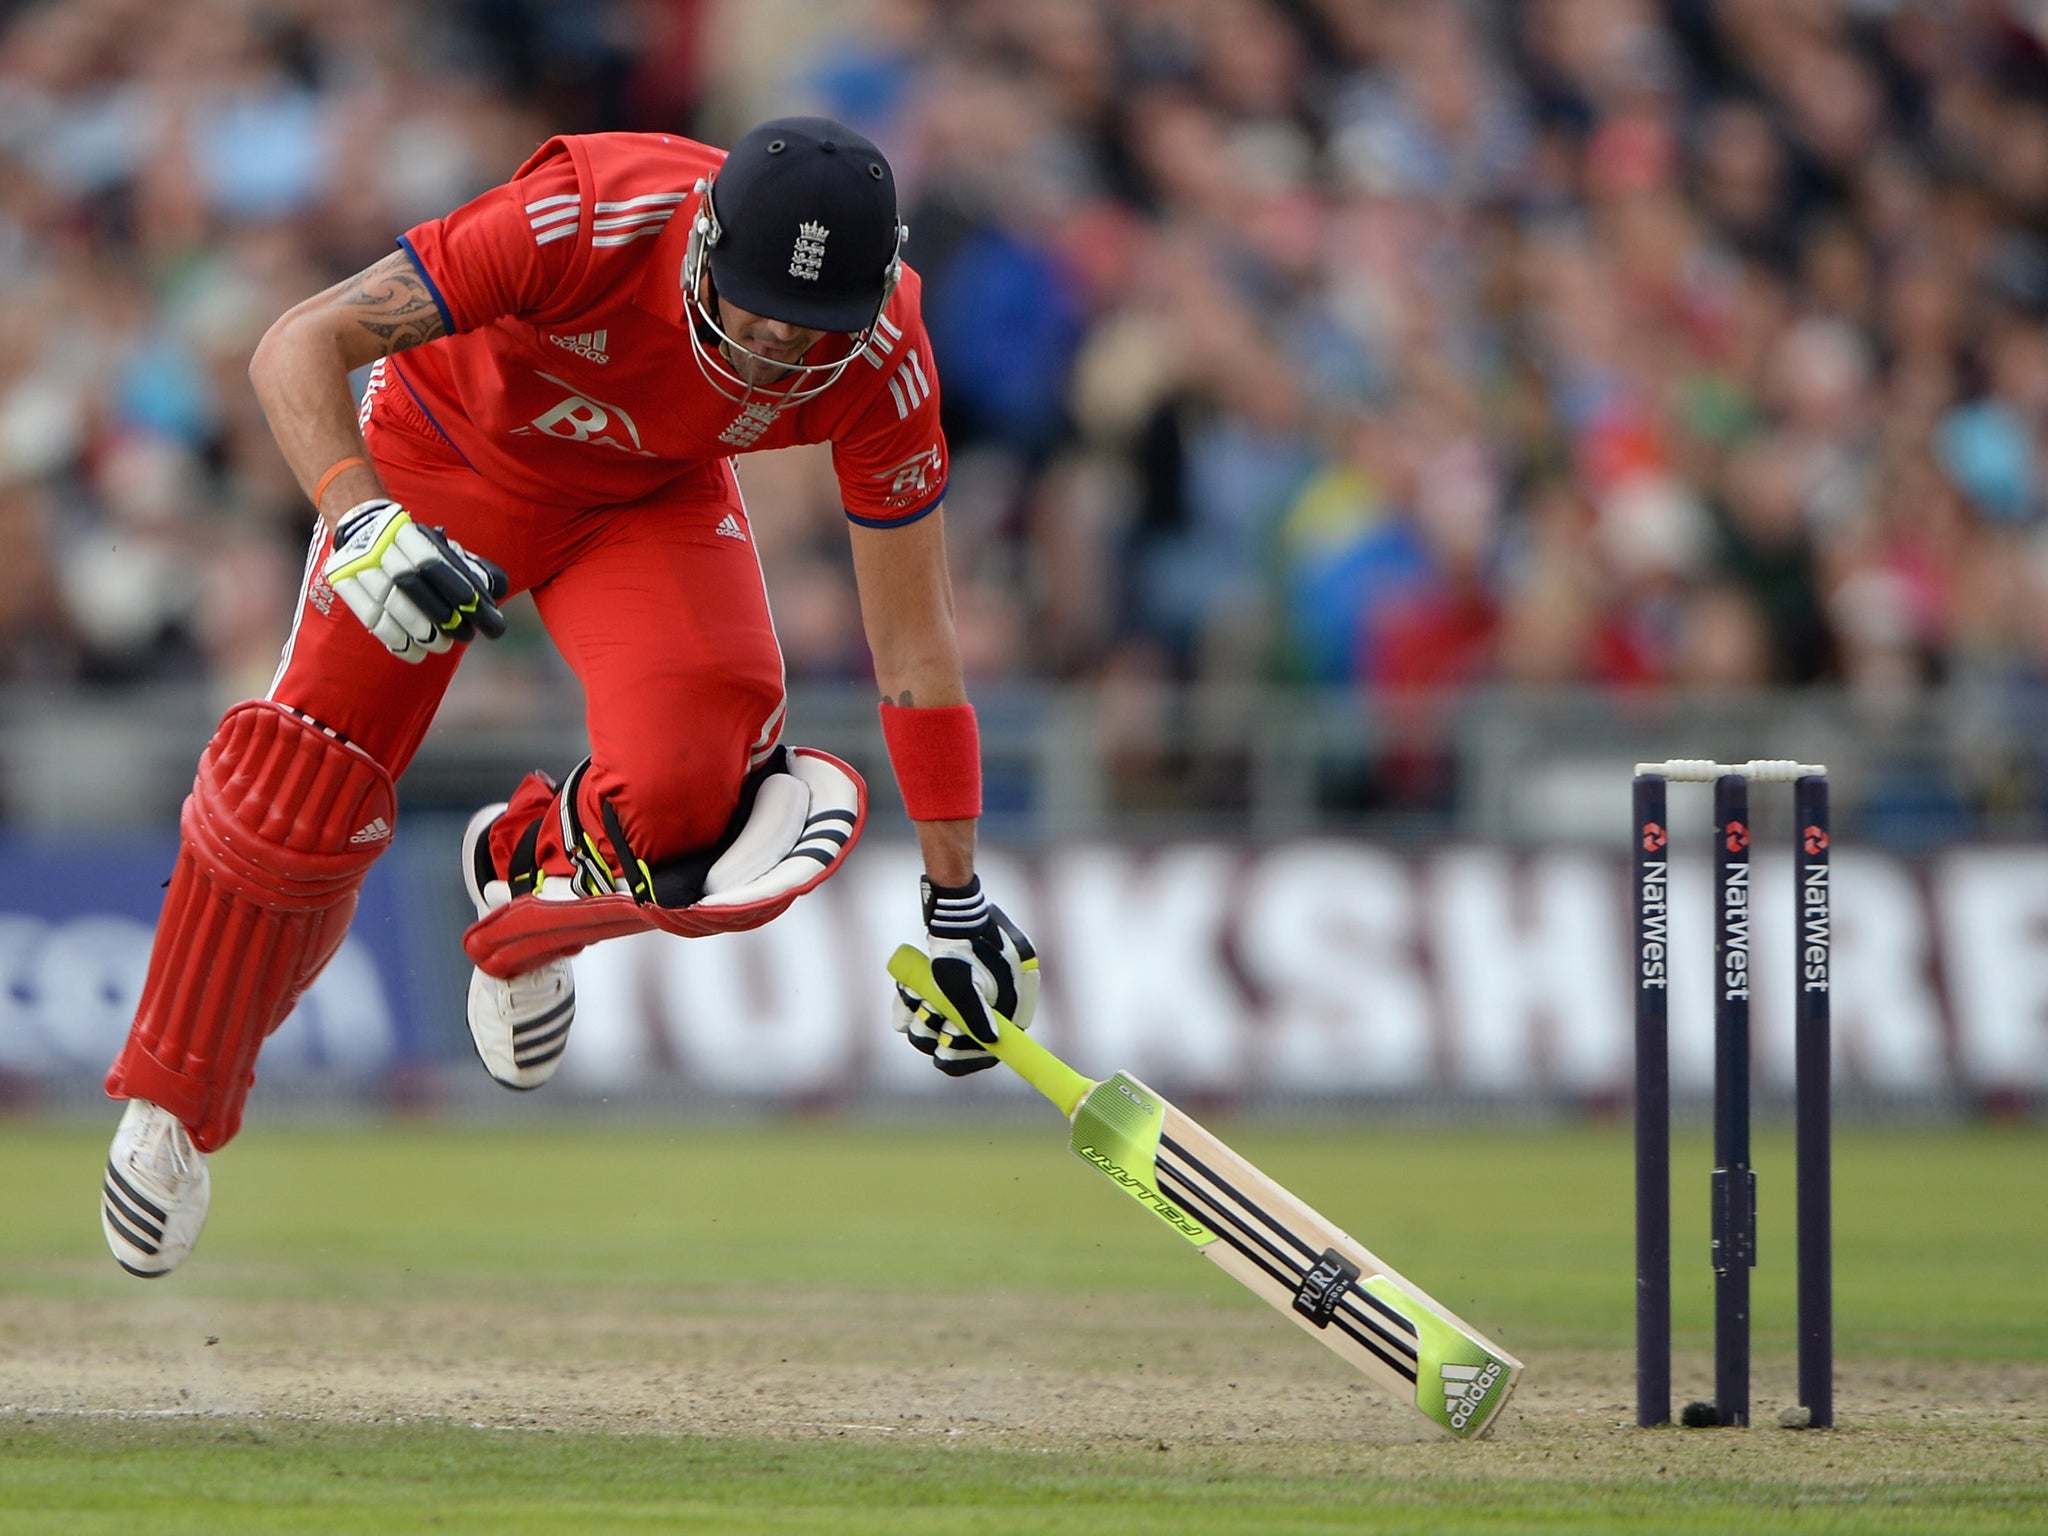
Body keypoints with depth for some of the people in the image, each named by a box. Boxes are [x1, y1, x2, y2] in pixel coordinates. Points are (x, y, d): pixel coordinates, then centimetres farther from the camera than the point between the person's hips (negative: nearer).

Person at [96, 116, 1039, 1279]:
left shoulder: (881, 365, -30)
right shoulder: (593, 223, -40)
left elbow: (914, 638, -18)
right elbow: (300, 346, -37)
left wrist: (957, 896, -15)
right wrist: (361, 519, -54)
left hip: (652, 497, 2)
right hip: (449, 443, -1)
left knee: (688, 776, -24)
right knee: (301, 786, -7)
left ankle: (528, 880, 13)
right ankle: (174, 1100, 17)